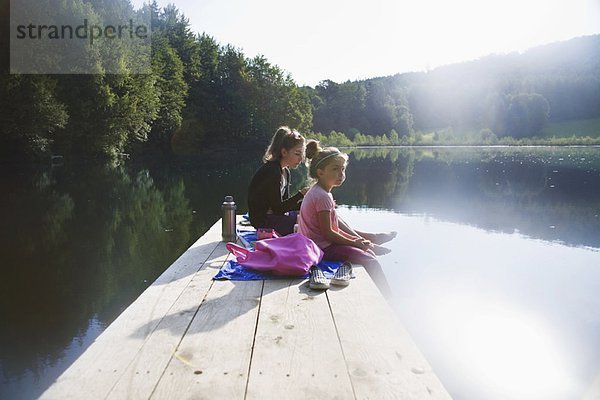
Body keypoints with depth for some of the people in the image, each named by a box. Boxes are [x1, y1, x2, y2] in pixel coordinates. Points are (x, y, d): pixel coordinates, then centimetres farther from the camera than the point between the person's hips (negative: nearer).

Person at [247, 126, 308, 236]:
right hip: (262, 220, -10)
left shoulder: (285, 172, 9)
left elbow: (286, 203, 8)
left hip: (272, 216, 10)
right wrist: (300, 195, -23)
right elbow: (278, 209, -20)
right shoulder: (271, 172, -20)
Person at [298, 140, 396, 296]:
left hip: (319, 242, 11)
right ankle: (385, 295, 5)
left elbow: (337, 220, 13)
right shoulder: (323, 196, -22)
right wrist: (356, 243, -14)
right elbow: (327, 233, -23)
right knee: (370, 261, -9)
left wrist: (358, 238, 5)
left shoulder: (319, 191, 10)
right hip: (323, 247, -11)